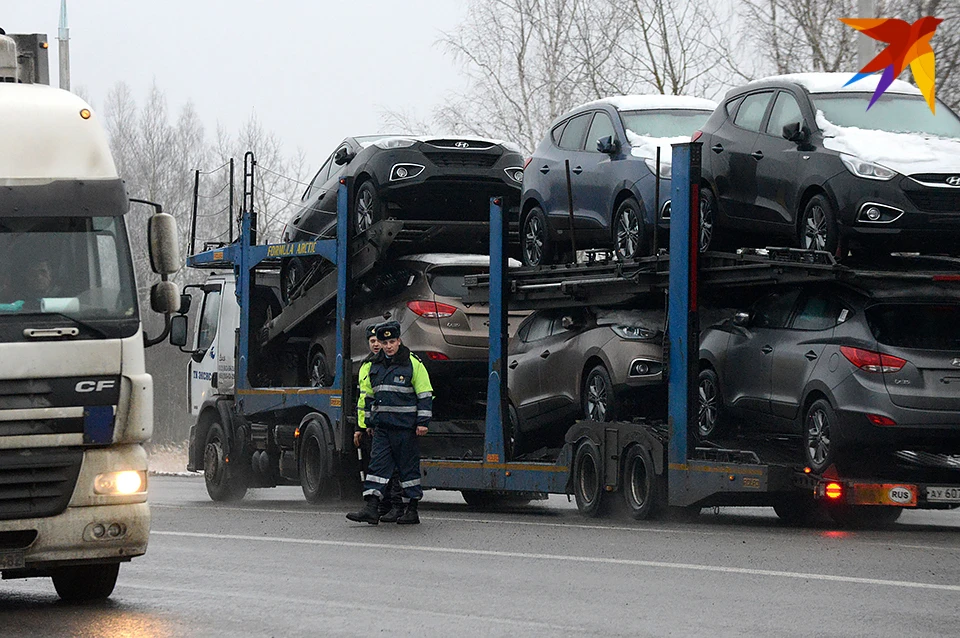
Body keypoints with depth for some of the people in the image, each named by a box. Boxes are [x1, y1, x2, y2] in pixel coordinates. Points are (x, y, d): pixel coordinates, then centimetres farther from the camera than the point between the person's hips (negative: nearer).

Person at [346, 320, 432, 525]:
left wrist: (423, 422, -10)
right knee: (377, 464, -3)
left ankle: (412, 510, 9)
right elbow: (369, 394, 22)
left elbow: (425, 395, -5)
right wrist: (369, 421, 19)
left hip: (405, 426, -5)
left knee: (409, 467, 2)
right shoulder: (376, 366, 12)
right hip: (382, 426, 5)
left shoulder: (413, 364, -4)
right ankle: (371, 509, -9)